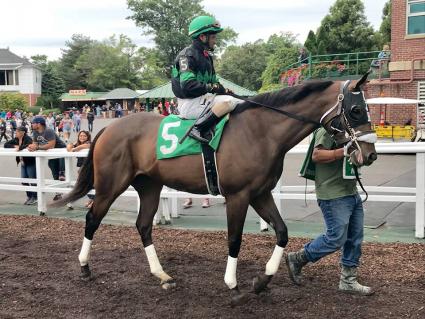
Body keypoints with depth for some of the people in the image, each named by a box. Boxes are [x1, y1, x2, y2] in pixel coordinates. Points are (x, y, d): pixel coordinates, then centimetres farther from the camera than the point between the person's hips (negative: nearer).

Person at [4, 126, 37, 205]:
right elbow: (6, 145, 6)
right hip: (23, 163, 7)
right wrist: (14, 146, -10)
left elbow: (30, 145, -36)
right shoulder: (16, 139, 4)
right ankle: (29, 196, 23)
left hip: (31, 162, -7)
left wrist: (20, 147, -33)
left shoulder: (28, 139, -15)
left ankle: (34, 198, 11)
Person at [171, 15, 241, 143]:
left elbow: (213, 82, 19)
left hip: (203, 98, 10)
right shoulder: (187, 55, -12)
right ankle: (197, 129, -27)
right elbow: (187, 85, -23)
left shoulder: (206, 56, 16)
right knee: (228, 102, -29)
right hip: (189, 103, -10)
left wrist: (224, 90, 0)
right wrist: (212, 87, -20)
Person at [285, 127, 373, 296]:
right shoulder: (327, 130, -13)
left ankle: (348, 280, 22)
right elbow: (316, 156, -25)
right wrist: (345, 151, -29)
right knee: (336, 238, -7)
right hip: (333, 195, -10)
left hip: (352, 193, 10)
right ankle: (297, 259, 11)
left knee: (355, 239, 11)